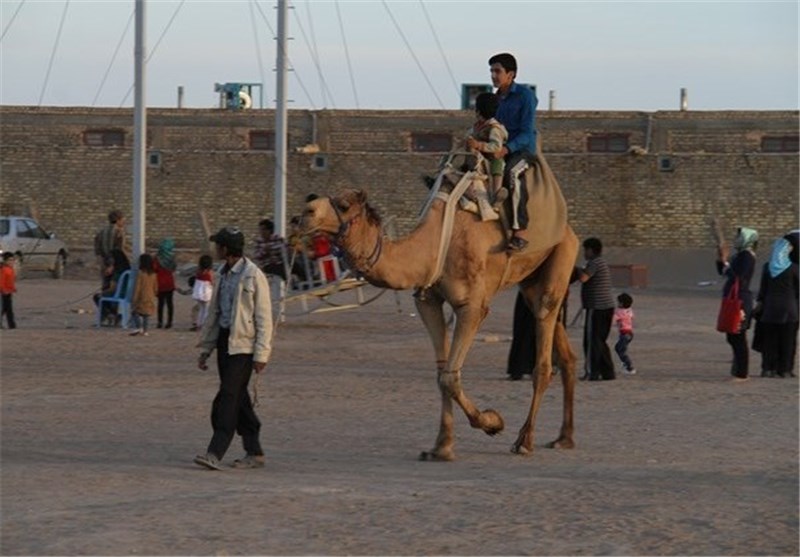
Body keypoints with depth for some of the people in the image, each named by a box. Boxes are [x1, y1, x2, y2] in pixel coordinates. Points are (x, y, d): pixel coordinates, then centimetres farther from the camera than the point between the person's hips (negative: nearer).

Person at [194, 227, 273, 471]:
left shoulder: (253, 276, -11)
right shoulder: (224, 275, 13)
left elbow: (264, 318, -12)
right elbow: (214, 313, 19)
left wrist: (261, 354, -15)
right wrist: (206, 349, 16)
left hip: (243, 344, -8)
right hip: (224, 340, 8)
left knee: (228, 397, -14)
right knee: (238, 398, 10)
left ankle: (216, 453, -19)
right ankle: (254, 452, 17)